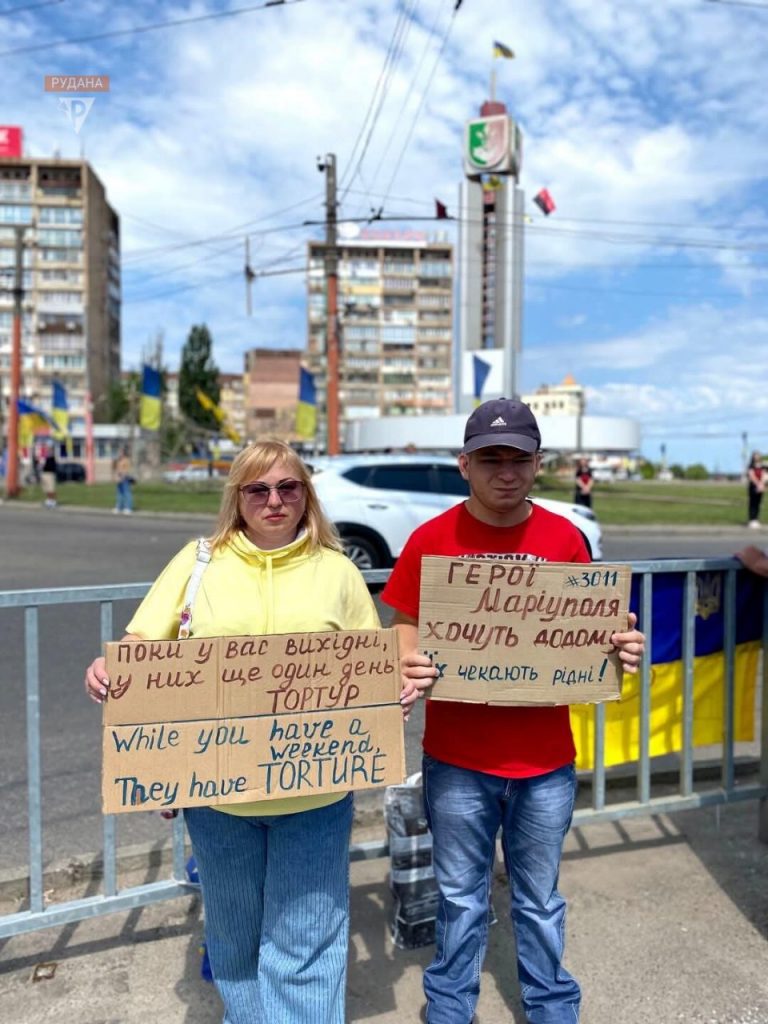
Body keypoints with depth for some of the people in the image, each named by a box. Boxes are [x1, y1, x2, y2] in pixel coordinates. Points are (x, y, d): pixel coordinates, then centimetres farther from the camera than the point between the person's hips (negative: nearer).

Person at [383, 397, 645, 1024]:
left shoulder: (564, 539, -3)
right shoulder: (432, 539, -8)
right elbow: (408, 630, -4)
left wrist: (620, 647, -16)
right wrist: (410, 668, -24)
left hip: (545, 756, 1)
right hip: (457, 757, -1)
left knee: (540, 900, 21)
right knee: (461, 898, 18)